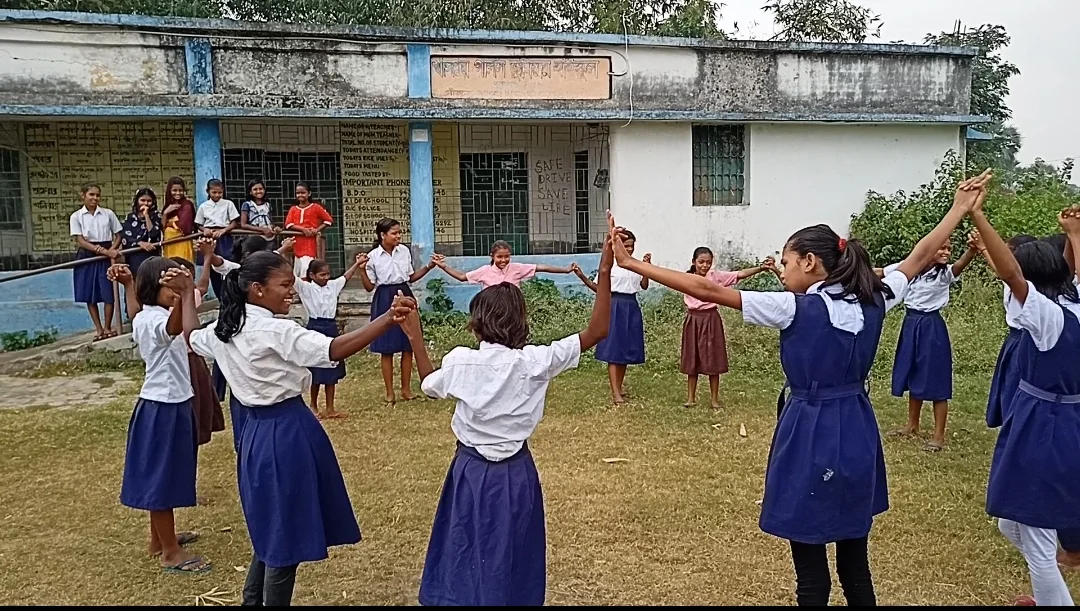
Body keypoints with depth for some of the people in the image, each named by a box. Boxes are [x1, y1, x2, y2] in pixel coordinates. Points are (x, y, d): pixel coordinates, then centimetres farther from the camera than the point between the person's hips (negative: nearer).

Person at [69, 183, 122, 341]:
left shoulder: (108, 213, 3)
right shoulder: (76, 216, 0)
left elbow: (118, 235, 7)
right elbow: (80, 240, -6)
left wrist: (111, 250, -11)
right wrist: (98, 249, -20)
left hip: (106, 255, 0)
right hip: (87, 256, 0)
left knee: (108, 293, -1)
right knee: (89, 295, 4)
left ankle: (107, 327, 12)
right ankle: (98, 329, 12)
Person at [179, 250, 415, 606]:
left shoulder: (224, 329, 4)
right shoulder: (277, 332, -21)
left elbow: (192, 337, 26)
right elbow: (334, 350, -34)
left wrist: (187, 295, 36)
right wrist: (387, 320, -42)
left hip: (257, 433, 9)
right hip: (288, 433, -9)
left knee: (272, 529, 25)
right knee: (286, 533, 6)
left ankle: (253, 600, 39)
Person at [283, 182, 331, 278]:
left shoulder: (315, 207, 1)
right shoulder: (293, 209, 10)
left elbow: (329, 220, 3)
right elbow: (288, 224, -1)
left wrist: (317, 230, -10)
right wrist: (303, 229, -14)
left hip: (310, 244, -4)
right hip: (297, 244, 4)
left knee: (306, 272, -16)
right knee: (296, 273, 8)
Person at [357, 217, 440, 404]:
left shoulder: (404, 251, 3)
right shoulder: (373, 256, -7)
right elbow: (370, 287, -3)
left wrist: (429, 266, 4)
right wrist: (362, 270, -18)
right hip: (385, 300, -3)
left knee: (408, 346, 6)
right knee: (387, 348, 2)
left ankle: (406, 389, 18)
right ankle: (389, 392, 13)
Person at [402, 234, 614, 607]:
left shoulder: (459, 361, -12)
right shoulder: (535, 362, -16)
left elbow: (429, 385, 11)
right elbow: (597, 331, -13)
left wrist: (415, 338, 19)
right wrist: (604, 272, -15)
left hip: (471, 470, 1)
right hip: (515, 473, -1)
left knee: (466, 553, 18)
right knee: (509, 557, 16)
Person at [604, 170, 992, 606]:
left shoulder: (794, 308, -15)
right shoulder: (872, 301, 1)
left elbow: (707, 290, -17)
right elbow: (919, 258, 16)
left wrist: (631, 264, -15)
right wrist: (961, 209, 29)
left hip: (810, 436, -6)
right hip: (858, 432, 7)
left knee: (811, 573, 5)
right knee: (855, 565, 18)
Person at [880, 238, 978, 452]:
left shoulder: (945, 273, -12)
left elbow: (960, 265, -33)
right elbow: (879, 273, 8)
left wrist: (972, 251, -55)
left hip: (931, 328, -4)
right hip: (910, 325, 5)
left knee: (934, 379, -2)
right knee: (913, 377, 16)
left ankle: (939, 436, 5)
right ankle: (912, 425, 31)